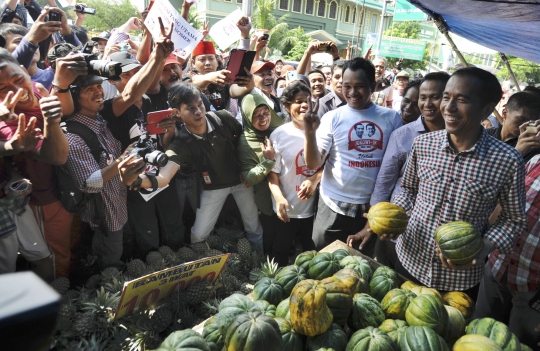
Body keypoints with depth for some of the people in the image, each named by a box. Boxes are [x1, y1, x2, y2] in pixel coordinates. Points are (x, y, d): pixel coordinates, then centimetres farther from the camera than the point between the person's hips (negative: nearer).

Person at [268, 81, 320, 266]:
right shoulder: (279, 135, -10)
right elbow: (272, 171, -9)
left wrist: (315, 179, -17)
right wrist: (279, 198, -22)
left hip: (314, 206, 2)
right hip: (288, 208, -2)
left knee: (312, 251, 24)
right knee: (280, 251, 20)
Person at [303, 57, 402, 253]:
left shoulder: (391, 118, -1)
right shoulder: (333, 118, -5)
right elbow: (313, 164, -10)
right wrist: (310, 133, -26)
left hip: (376, 206, 2)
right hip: (335, 206, -1)